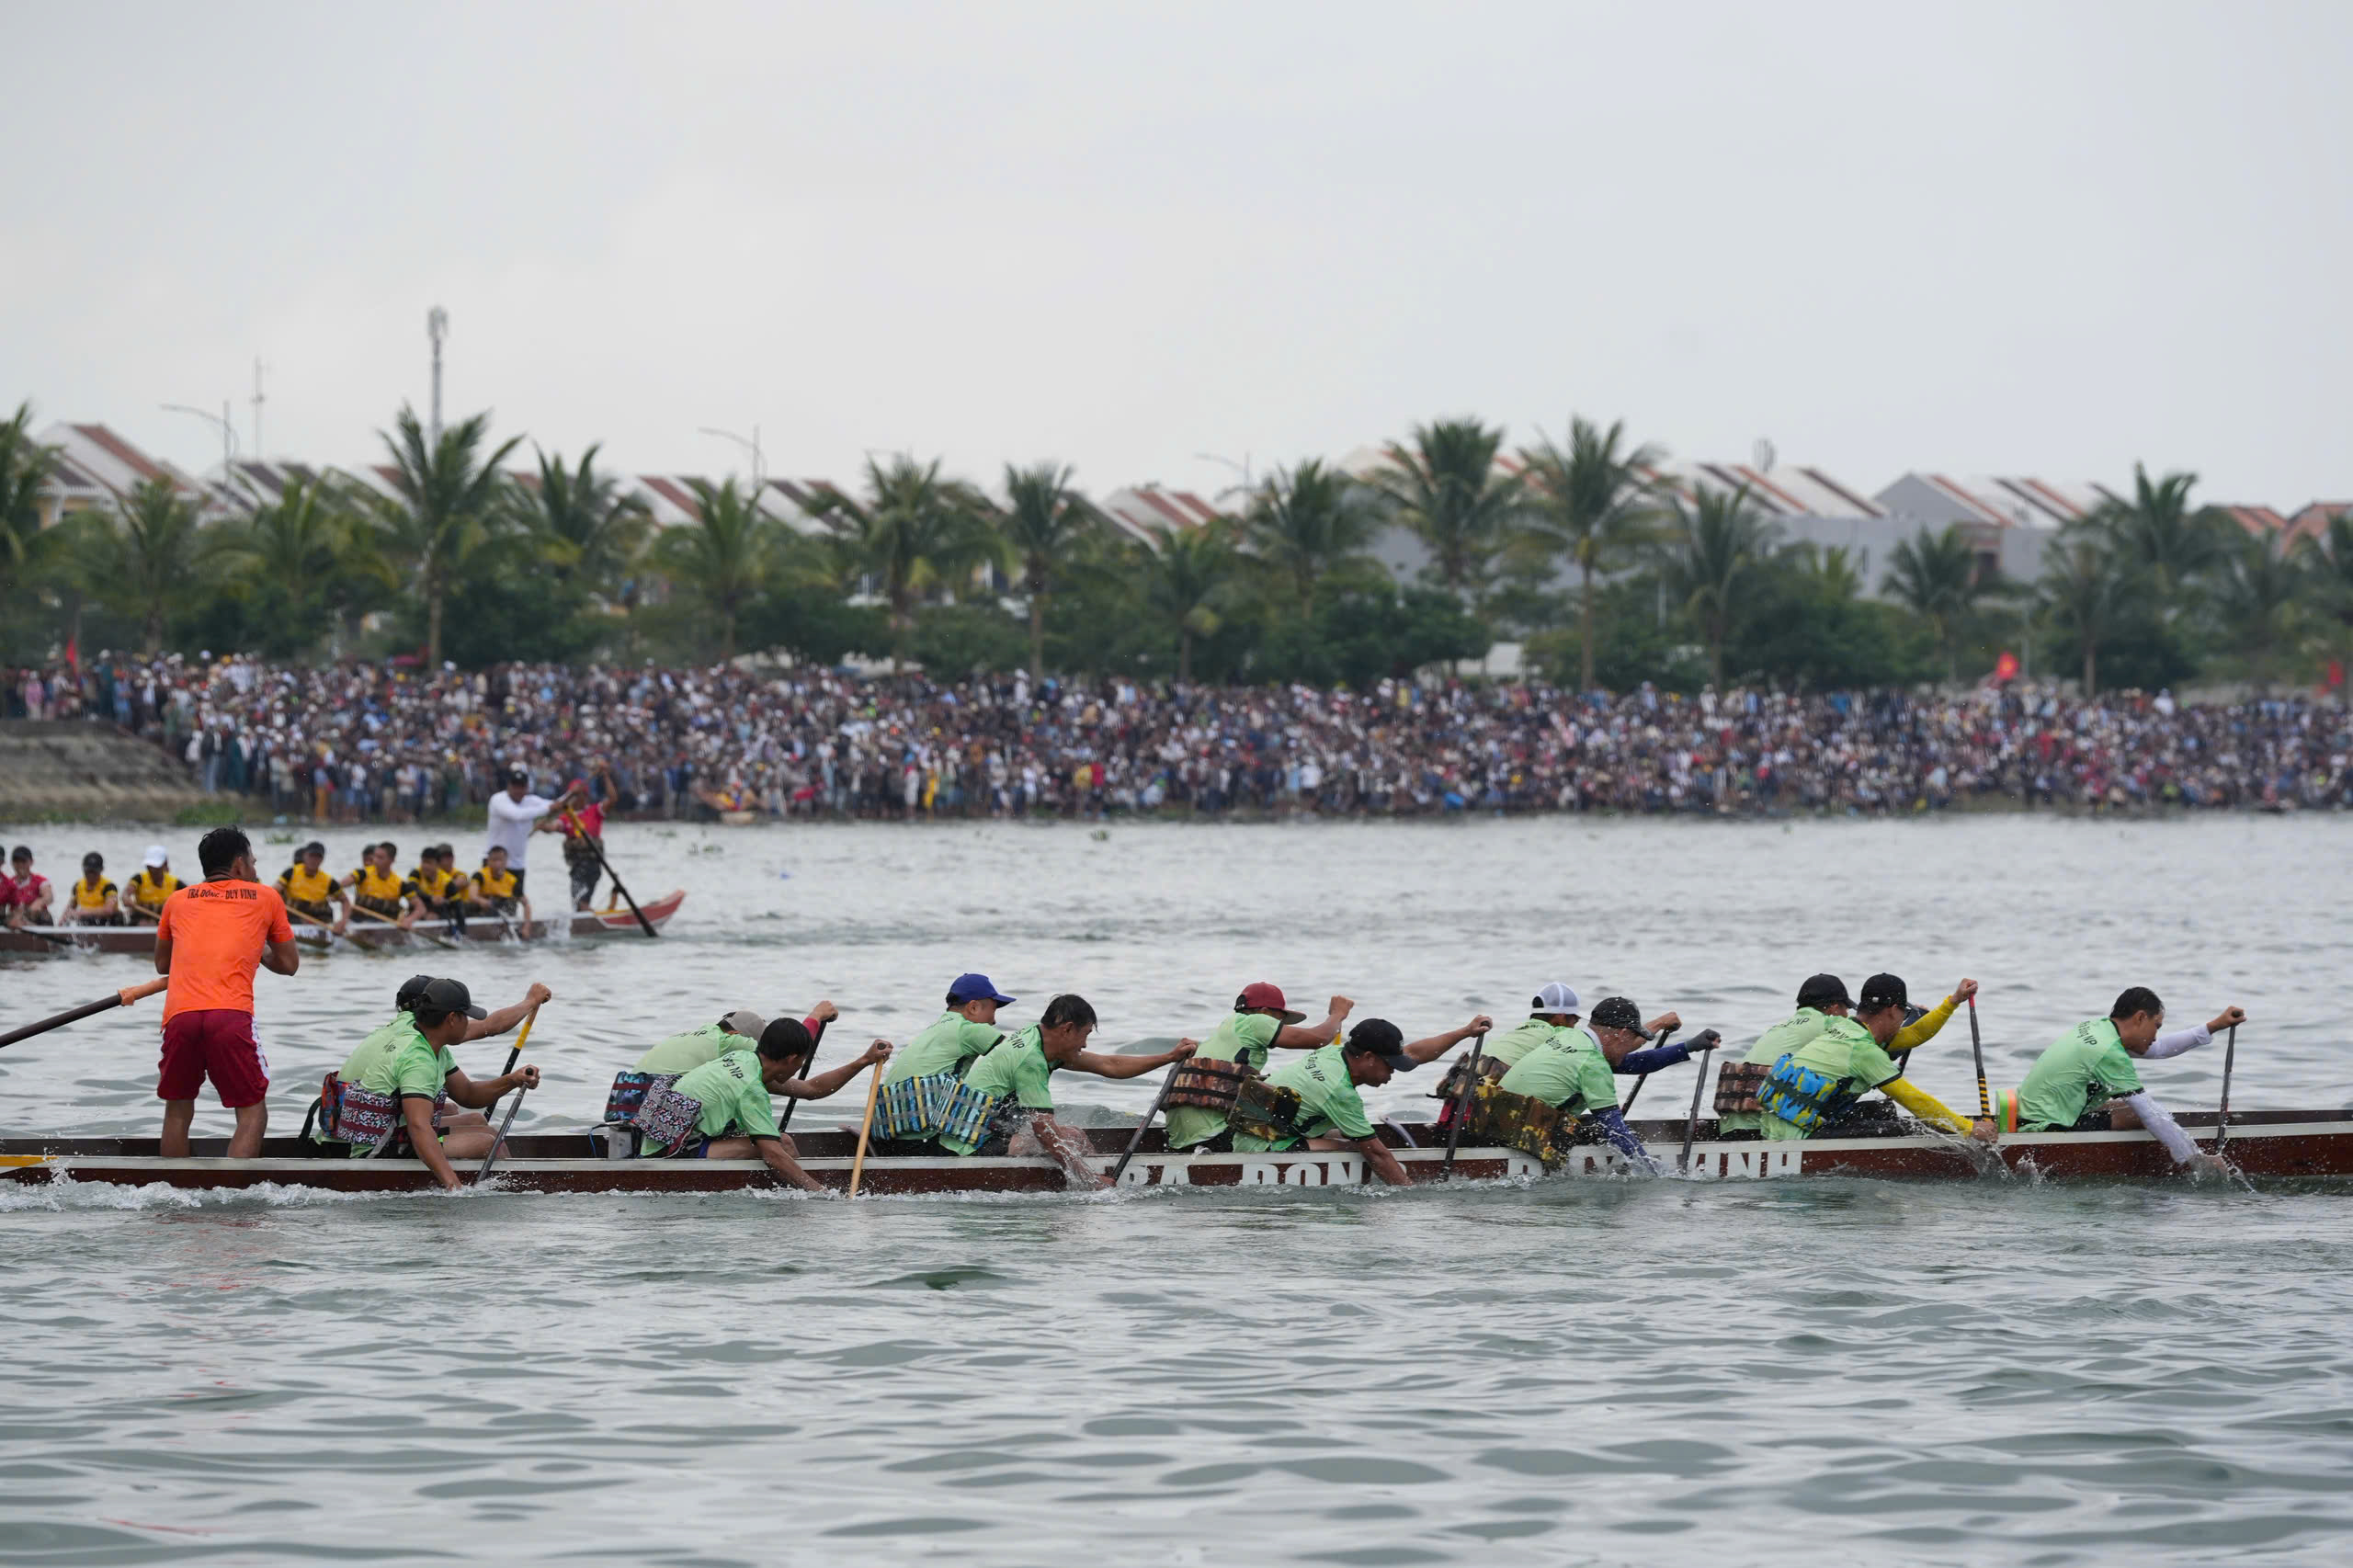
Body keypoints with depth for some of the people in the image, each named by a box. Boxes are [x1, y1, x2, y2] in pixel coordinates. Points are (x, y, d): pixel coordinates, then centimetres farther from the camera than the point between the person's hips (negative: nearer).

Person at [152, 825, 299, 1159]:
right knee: (252, 1113, 4)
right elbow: (289, 965, 25)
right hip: (231, 1015, -3)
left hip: (179, 1014, 3)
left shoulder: (177, 900, 24)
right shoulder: (265, 897, 18)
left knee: (177, 1110, 20)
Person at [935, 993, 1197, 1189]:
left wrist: (1171, 1057, 15)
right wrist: (1091, 1180, -26)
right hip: (975, 1147, -11)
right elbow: (1045, 1132, -25)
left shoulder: (1034, 1037, 9)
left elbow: (1109, 1066, 15)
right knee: (1071, 1137, -14)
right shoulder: (1030, 1060, -21)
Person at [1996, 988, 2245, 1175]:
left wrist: (2214, 1026, 19)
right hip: (2045, 1132, -10)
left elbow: (2158, 1048, 21)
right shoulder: (2109, 1053, -19)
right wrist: (2196, 1159, -13)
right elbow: (2151, 1115, -18)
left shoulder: (2097, 1028, 10)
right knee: (2141, 1114, -15)